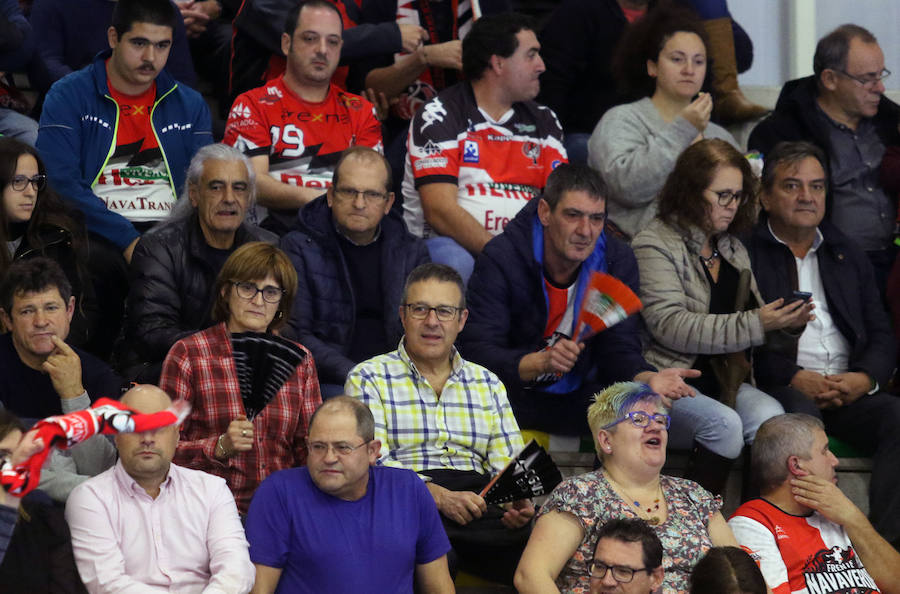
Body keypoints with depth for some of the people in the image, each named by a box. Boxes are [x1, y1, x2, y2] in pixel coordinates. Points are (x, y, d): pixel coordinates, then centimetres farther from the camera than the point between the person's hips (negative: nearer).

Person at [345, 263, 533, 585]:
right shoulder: (368, 378, 11)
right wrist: (439, 496, -19)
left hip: (480, 507, 4)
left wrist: (518, 502, -9)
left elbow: (508, 465, 16)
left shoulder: (488, 384, 24)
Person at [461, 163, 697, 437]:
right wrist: (540, 362, -41)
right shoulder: (501, 258, -16)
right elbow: (478, 353, -23)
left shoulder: (617, 260, -3)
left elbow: (620, 349, -6)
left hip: (580, 393, 3)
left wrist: (647, 378, -30)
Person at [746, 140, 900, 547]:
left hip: (850, 391, 4)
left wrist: (865, 378, -4)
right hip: (779, 389, -4)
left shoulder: (847, 255, 24)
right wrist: (794, 378, -15)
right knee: (798, 413, -38)